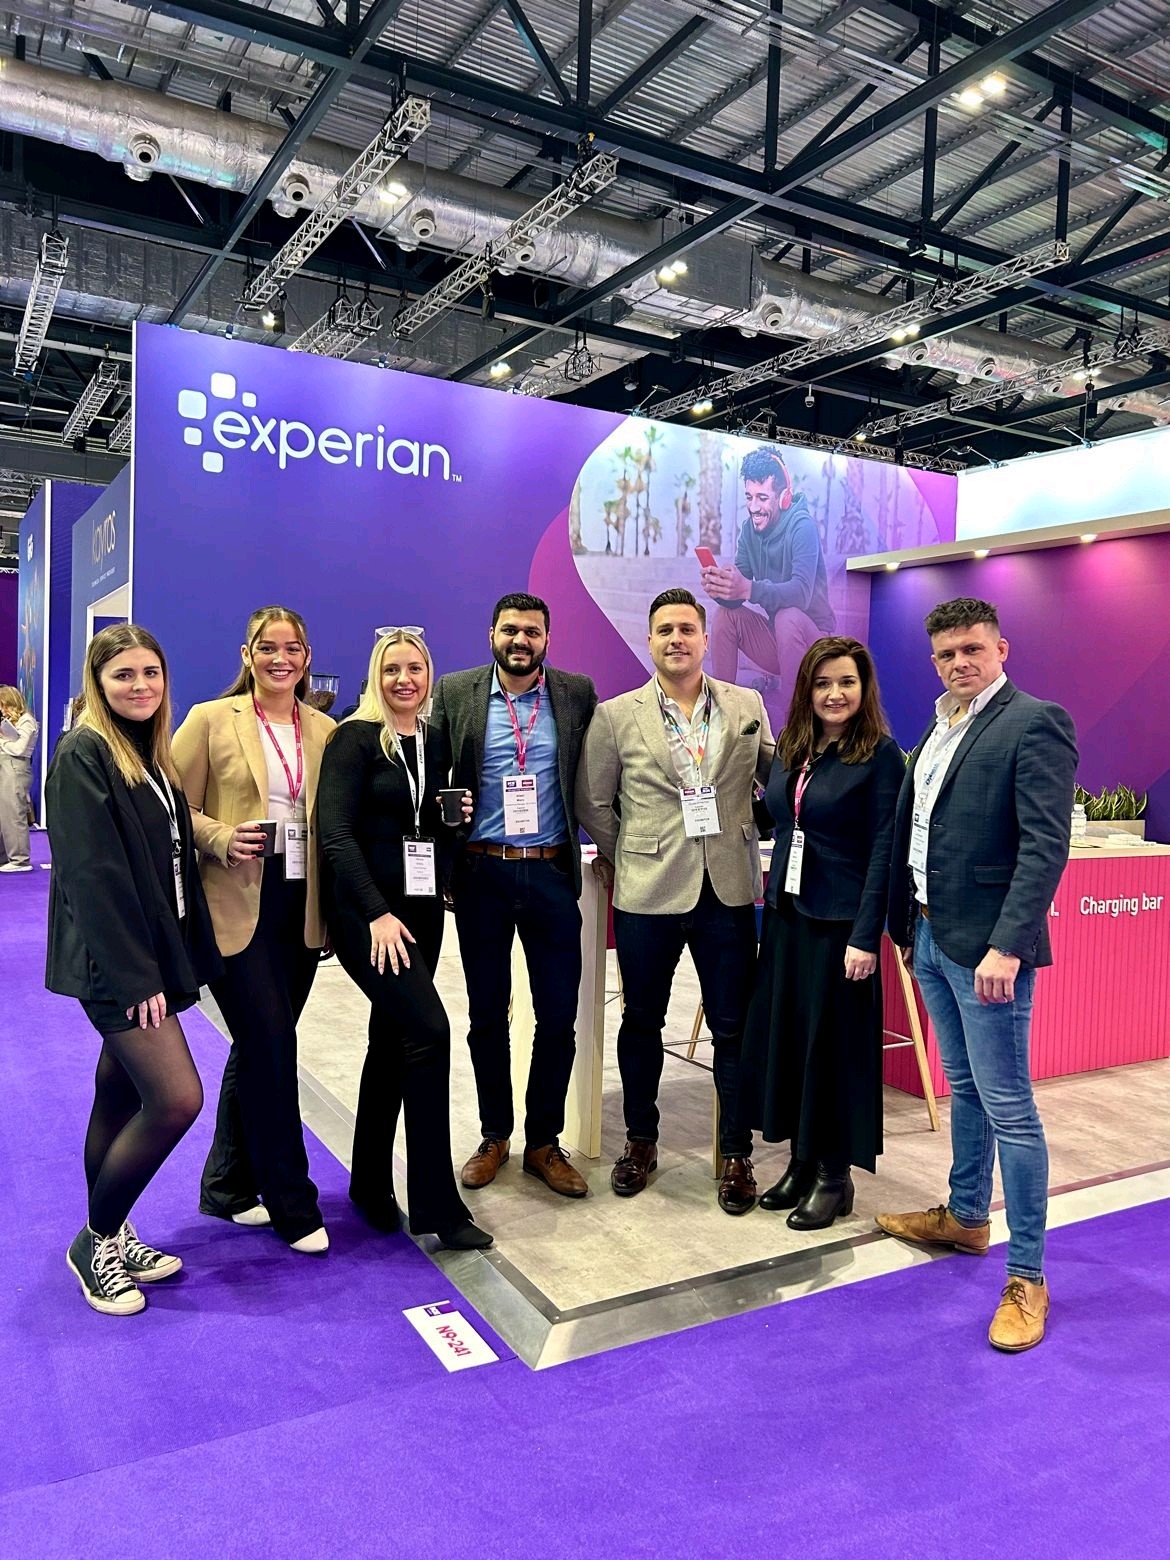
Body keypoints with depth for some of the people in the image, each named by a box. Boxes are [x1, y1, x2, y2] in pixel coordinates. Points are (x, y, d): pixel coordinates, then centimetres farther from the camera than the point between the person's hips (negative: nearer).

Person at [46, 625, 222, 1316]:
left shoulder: (155, 753, 12)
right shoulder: (84, 754, -13)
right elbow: (91, 873, -18)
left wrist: (177, 962, 10)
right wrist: (133, 976, -20)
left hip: (154, 956, 8)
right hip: (111, 963, -8)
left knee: (121, 1096, 16)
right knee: (177, 1098, -11)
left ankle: (110, 1238, 30)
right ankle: (96, 1240, 9)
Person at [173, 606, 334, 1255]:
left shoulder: (325, 731, 9)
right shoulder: (211, 720, -2)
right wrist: (224, 840, -20)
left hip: (300, 908, 5)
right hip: (237, 907, -4)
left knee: (259, 1049, 14)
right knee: (273, 1048, -4)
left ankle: (228, 1187, 31)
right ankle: (293, 1206, 10)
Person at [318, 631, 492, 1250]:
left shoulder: (435, 742, 11)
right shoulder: (355, 737, -6)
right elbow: (336, 832, -14)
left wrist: (457, 817, -2)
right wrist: (377, 913, -20)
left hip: (421, 909, 6)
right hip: (365, 912, -6)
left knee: (391, 1042, 12)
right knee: (429, 1031, -15)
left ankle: (371, 1186, 27)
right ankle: (437, 1204, -5)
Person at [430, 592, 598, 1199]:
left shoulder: (577, 693, 3)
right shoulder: (455, 692, 2)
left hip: (551, 873, 0)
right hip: (482, 873, 0)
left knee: (558, 1015, 5)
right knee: (487, 1014, 12)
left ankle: (544, 1143, 23)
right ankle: (494, 1135, 30)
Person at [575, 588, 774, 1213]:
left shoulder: (747, 706, 4)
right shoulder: (616, 715, -1)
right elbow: (592, 802, 5)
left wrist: (745, 840, 6)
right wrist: (626, 858, 5)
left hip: (728, 889, 1)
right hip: (648, 892, -1)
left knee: (734, 1027, 7)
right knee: (642, 1021, 13)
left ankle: (736, 1155, 23)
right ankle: (640, 1141, 32)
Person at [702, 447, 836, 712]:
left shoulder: (802, 526, -20)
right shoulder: (749, 529, -2)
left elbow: (802, 592, -35)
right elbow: (735, 597, -8)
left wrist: (748, 589, -49)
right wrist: (719, 588, -32)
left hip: (812, 636, -6)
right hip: (776, 637, 6)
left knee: (788, 617, -34)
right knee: (726, 613, -12)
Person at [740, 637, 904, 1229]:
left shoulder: (880, 754, -9)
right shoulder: (790, 749, 9)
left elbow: (884, 850, -12)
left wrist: (866, 936, -16)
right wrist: (771, 910, 6)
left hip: (841, 920, -6)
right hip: (786, 914, 6)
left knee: (833, 1043, 3)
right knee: (783, 1037, 11)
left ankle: (834, 1174, 20)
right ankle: (801, 1161, 26)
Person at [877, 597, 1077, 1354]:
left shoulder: (1035, 723, -11)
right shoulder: (940, 729, 14)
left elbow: (1046, 846, -18)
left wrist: (1007, 946, -24)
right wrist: (910, 922, 11)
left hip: (985, 944, -8)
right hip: (931, 935, 8)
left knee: (1008, 1107, -1)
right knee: (966, 1089, 21)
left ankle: (1027, 1277, 11)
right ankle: (966, 1217, 38)